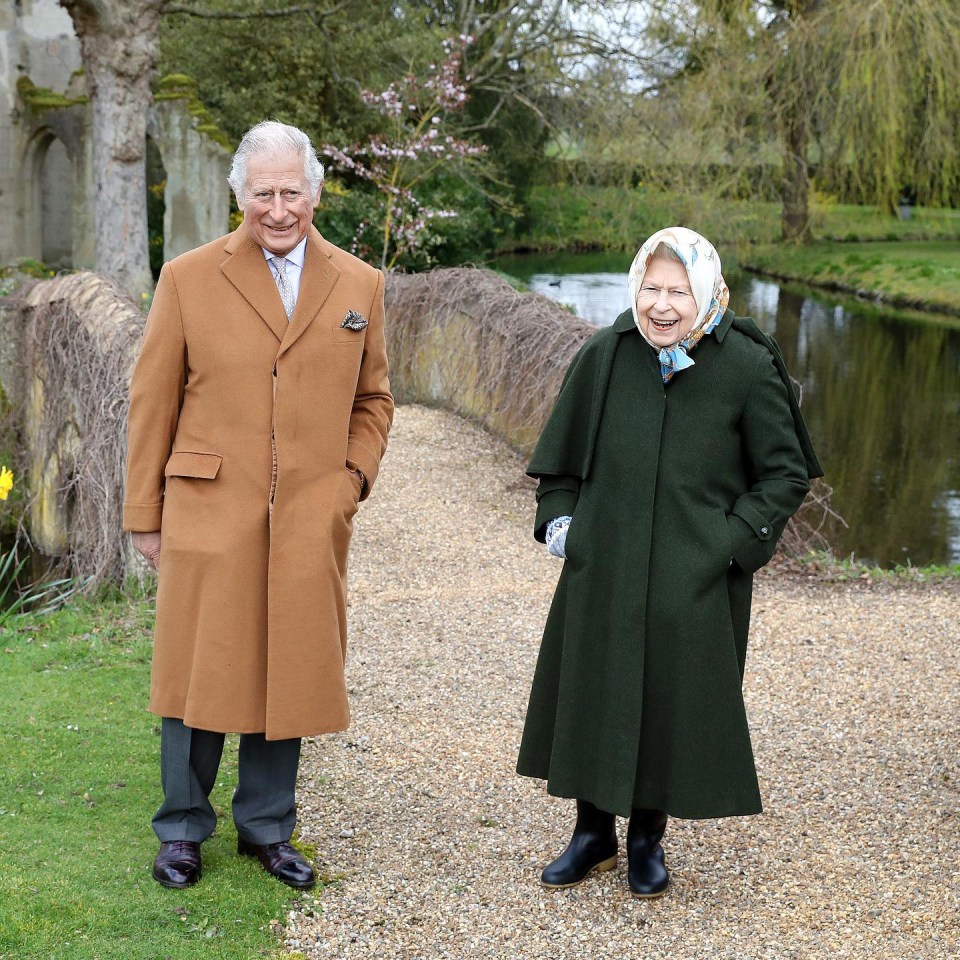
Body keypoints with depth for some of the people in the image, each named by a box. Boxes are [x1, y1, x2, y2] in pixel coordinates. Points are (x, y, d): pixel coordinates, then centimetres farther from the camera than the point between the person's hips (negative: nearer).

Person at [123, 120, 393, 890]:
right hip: (209, 516, -2)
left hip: (312, 524, 2)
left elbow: (373, 400, 16)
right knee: (201, 674, 5)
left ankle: (267, 827, 26)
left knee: (289, 675, 9)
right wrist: (145, 515, 2)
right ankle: (183, 829, 22)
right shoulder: (189, 279, 1)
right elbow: (152, 403, 3)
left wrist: (353, 481, 2)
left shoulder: (359, 285, 8)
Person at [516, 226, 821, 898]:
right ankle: (594, 831, 30)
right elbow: (561, 453, 12)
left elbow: (786, 472, -1)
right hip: (604, 568, 2)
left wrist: (735, 540, -10)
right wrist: (558, 517, 2)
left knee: (674, 702, 8)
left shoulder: (747, 368, -9)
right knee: (592, 692, 10)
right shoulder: (604, 358, -2)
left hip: (696, 582, -2)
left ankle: (648, 838, 29)